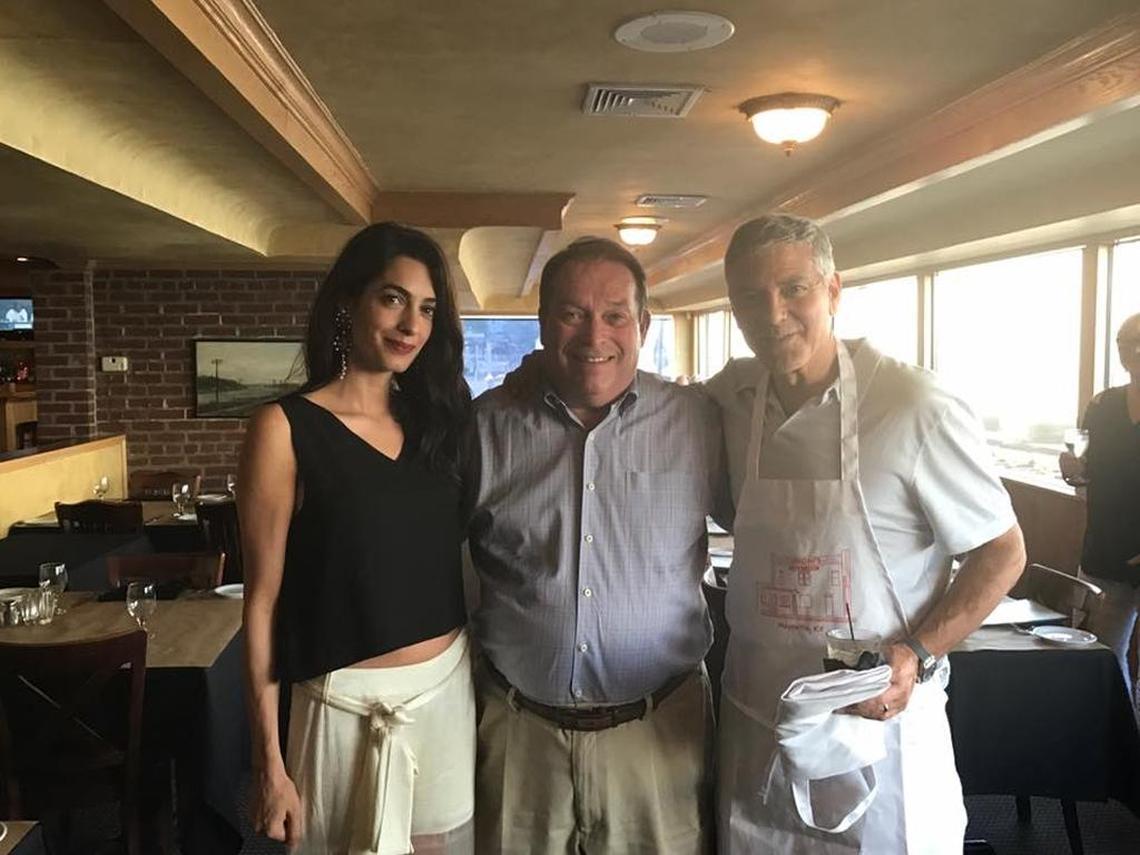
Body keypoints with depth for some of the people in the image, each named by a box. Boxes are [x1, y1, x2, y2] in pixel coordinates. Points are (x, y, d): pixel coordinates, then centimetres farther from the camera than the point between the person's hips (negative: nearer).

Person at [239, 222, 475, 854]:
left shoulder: (436, 420, 5)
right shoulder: (286, 428, -10)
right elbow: (263, 598, -9)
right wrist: (268, 759, -9)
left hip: (450, 689, 5)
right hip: (349, 704, -4)